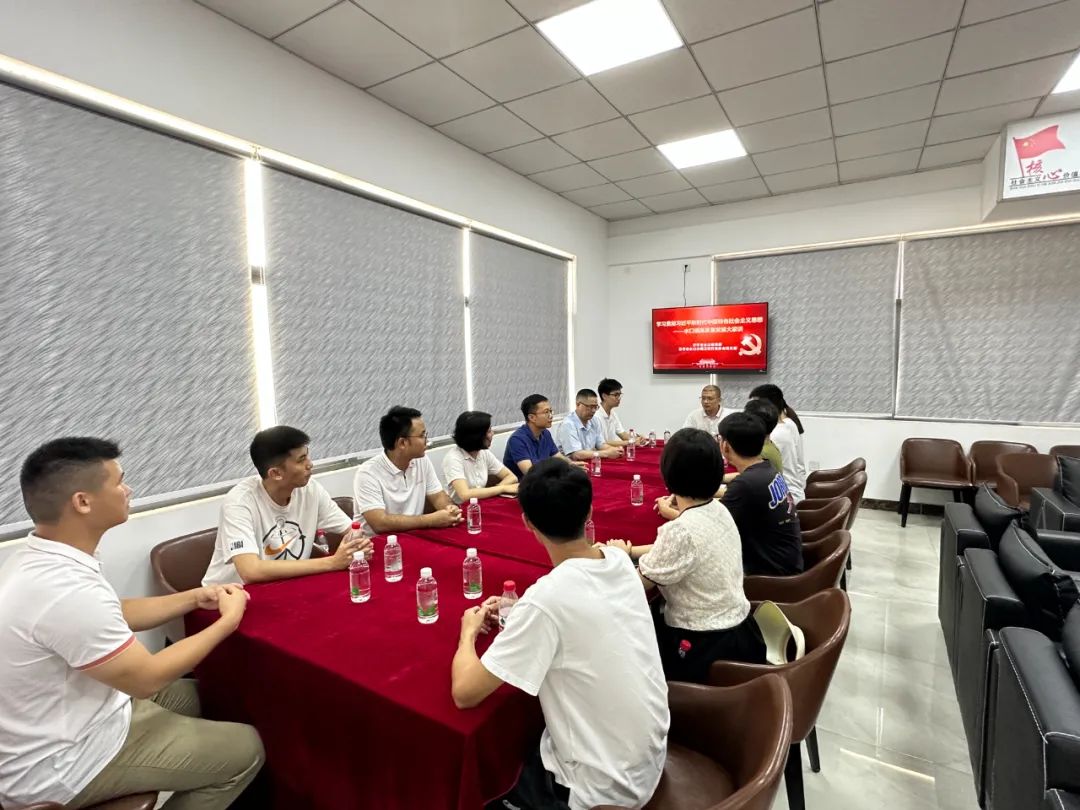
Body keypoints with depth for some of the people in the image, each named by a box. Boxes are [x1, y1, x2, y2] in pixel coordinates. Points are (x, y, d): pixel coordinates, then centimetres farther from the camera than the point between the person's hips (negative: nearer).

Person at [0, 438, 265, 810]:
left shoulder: (36, 559, -4)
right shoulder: (65, 588, -35)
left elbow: (117, 616, 9)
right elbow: (147, 679, -25)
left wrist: (196, 597, 2)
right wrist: (228, 622, -14)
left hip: (53, 730, 9)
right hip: (60, 767, -9)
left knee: (187, 693, 25)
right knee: (245, 749, -2)